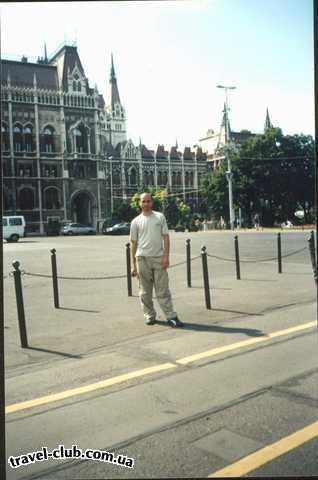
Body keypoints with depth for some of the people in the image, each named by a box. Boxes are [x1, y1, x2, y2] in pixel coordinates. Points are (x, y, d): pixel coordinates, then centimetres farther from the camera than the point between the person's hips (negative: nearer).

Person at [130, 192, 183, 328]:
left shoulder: (160, 217, 6)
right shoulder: (136, 221, 7)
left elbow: (166, 237, 3)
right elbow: (133, 243, 8)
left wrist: (166, 256, -7)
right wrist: (133, 264, 4)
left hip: (158, 258, -1)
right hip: (142, 258, 1)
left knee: (163, 290, -1)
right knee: (145, 291, 7)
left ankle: (171, 316, 0)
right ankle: (149, 315, 18)